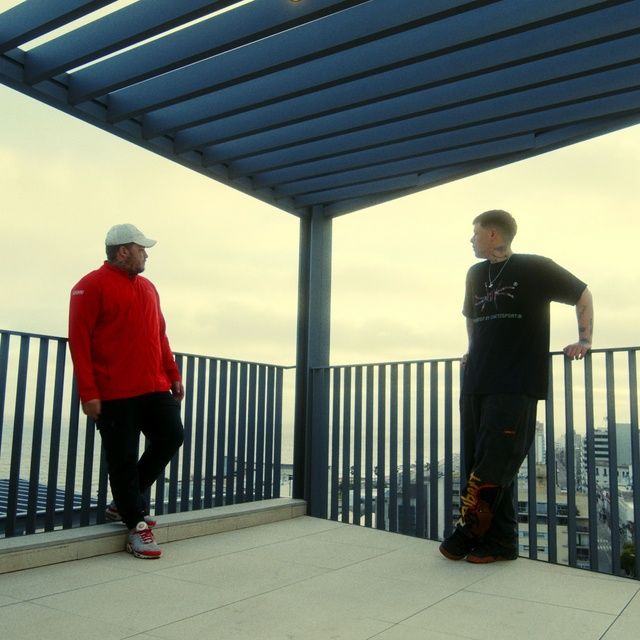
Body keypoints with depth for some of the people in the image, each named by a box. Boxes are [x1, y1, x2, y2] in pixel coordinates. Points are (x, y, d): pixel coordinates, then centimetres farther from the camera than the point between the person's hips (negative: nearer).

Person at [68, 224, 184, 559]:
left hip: (154, 387, 7)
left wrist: (173, 375, 13)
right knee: (123, 459, 0)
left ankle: (125, 502, 21)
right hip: (114, 393, -7)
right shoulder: (92, 286, -5)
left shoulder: (147, 288, 17)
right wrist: (88, 392, -15)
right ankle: (136, 526, 14)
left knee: (171, 437, 2)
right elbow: (79, 340, -9)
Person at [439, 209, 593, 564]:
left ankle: (468, 532, -2)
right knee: (478, 462, 3)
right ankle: (500, 541, 10)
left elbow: (582, 295, 9)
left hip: (515, 386, -6)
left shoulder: (535, 269, -1)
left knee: (494, 465, -11)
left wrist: (584, 341, 4)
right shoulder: (476, 274, 16)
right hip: (476, 384, 6)